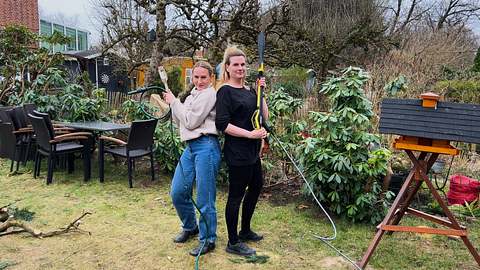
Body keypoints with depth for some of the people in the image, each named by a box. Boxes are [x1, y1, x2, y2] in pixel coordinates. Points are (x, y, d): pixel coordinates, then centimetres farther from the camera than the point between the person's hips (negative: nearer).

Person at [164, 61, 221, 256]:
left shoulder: (209, 94, -8)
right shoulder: (193, 94, 20)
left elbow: (191, 121, -13)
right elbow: (181, 123, 19)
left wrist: (174, 102, -2)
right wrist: (172, 103, 6)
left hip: (206, 147, -9)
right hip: (190, 147, 9)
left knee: (204, 198, -1)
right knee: (177, 193, 12)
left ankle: (208, 240, 15)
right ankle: (190, 227, 35)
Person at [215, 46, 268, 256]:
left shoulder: (248, 90, 11)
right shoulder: (225, 91, -11)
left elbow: (264, 116, 9)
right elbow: (222, 124, -19)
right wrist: (250, 134, -21)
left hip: (252, 151, 9)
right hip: (237, 152, -9)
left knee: (256, 185, 20)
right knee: (236, 194, 1)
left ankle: (245, 231, 39)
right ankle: (233, 243, 17)